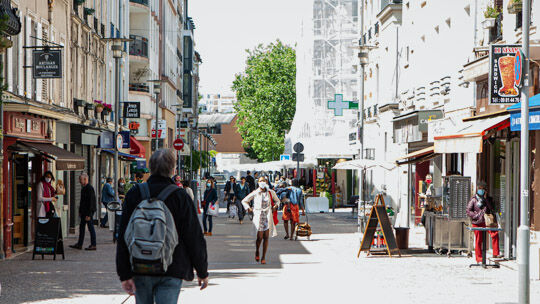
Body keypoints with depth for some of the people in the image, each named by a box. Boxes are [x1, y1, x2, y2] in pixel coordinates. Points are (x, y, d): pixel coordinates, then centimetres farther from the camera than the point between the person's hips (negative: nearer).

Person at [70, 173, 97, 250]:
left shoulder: (89, 188, -17)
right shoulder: (83, 188, 13)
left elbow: (91, 202, -21)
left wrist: (88, 214, -22)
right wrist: (80, 211, 18)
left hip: (88, 212, -10)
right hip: (84, 212, 10)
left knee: (90, 228, -3)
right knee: (81, 227, 12)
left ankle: (93, 245, 3)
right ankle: (79, 245, 17)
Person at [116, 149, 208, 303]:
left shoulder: (134, 194, -2)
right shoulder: (180, 196, -7)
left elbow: (123, 238, -4)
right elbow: (194, 237, -4)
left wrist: (125, 274, -2)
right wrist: (202, 271, 6)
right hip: (171, 272, -2)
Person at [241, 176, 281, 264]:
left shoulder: (271, 192, 4)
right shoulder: (255, 193, 1)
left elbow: (277, 201, 21)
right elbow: (244, 201, 12)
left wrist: (275, 206, 2)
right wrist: (249, 209, 0)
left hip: (268, 216, 2)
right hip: (258, 216, -2)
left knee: (266, 237, -1)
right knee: (259, 237, -9)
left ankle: (263, 257, 8)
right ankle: (257, 251, 22)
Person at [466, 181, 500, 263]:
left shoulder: (488, 199, 13)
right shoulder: (474, 199, 5)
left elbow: (492, 209, 0)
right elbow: (468, 211, 2)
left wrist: (486, 199, -5)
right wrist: (477, 216, -12)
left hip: (486, 221, 2)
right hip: (477, 222, -2)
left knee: (495, 233, -20)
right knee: (478, 240, -1)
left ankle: (495, 253, -13)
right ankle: (479, 259, 10)